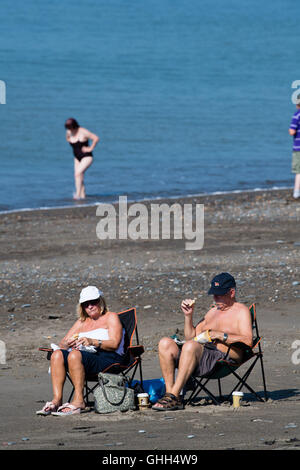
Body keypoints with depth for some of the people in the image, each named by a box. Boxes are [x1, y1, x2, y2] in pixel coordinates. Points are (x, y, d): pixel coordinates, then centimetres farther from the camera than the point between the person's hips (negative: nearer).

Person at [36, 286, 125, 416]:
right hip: (87, 357, 6)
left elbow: (114, 344, -7)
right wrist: (67, 343, -8)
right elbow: (62, 344, 19)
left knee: (74, 355, -34)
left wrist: (92, 342, -22)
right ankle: (57, 399, -32)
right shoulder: (81, 322, 27)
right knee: (57, 354, -21)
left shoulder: (111, 317, 9)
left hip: (109, 357, -6)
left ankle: (78, 400, -37)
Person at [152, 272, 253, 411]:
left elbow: (248, 341, -9)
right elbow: (191, 337, 28)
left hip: (224, 356, -8)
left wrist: (221, 335, -14)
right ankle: (169, 393, -25)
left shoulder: (241, 311, 8)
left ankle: (174, 396, -40)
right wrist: (188, 316, 15)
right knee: (165, 343, -14)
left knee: (191, 346, -36)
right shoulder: (213, 312, 30)